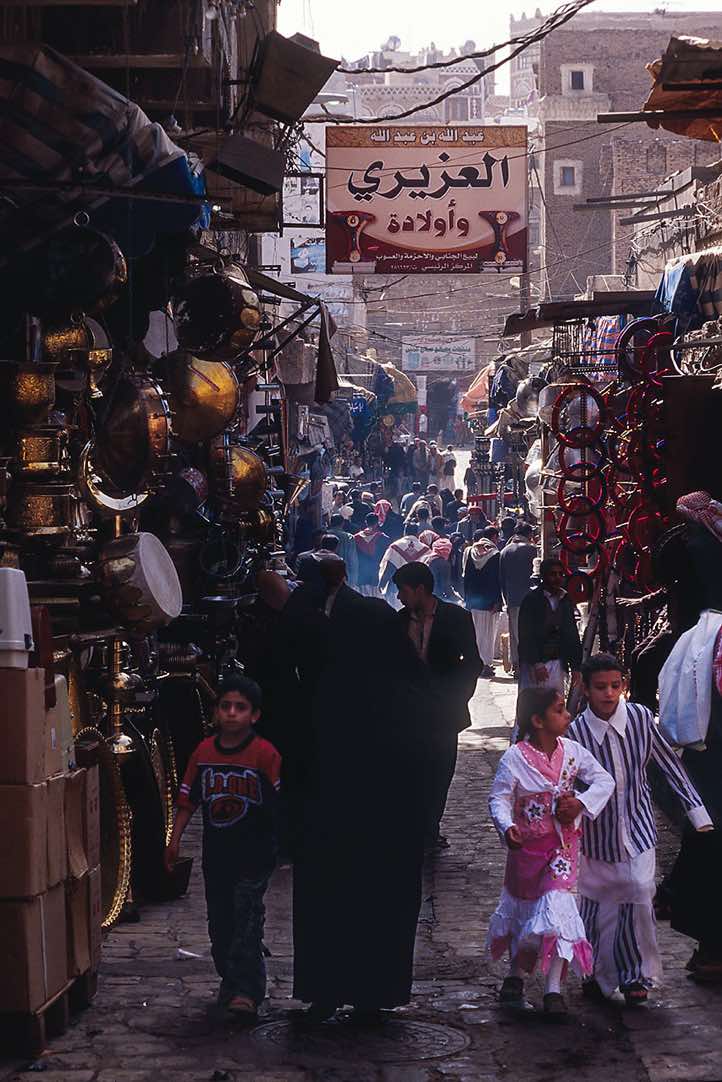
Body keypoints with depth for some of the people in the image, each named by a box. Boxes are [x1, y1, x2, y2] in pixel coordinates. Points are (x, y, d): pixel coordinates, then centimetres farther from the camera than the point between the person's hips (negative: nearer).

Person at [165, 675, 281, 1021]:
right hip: (216, 853, 5)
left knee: (247, 919, -13)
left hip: (254, 853, -5)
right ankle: (230, 982, 26)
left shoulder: (265, 754, -9)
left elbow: (280, 804, -7)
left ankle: (245, 992, -17)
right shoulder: (204, 752, 5)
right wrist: (175, 839, 6)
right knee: (219, 923, 12)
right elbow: (188, 800, 11)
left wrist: (278, 843, -13)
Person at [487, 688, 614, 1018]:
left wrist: (580, 803, -16)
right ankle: (515, 975, 35)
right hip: (527, 845, -1)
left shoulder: (572, 751, -5)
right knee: (522, 906, 14)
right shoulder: (515, 758, -15)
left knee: (556, 907, -10)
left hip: (563, 843, 1)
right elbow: (499, 798, -13)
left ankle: (553, 989, -8)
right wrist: (507, 827, -30)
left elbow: (604, 780, 0)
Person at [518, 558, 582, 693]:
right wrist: (536, 664, -16)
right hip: (534, 663, -5)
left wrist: (575, 666, 8)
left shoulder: (566, 601, 11)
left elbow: (573, 636, 14)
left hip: (558, 662, 5)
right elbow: (526, 636, -10)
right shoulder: (531, 600, -5)